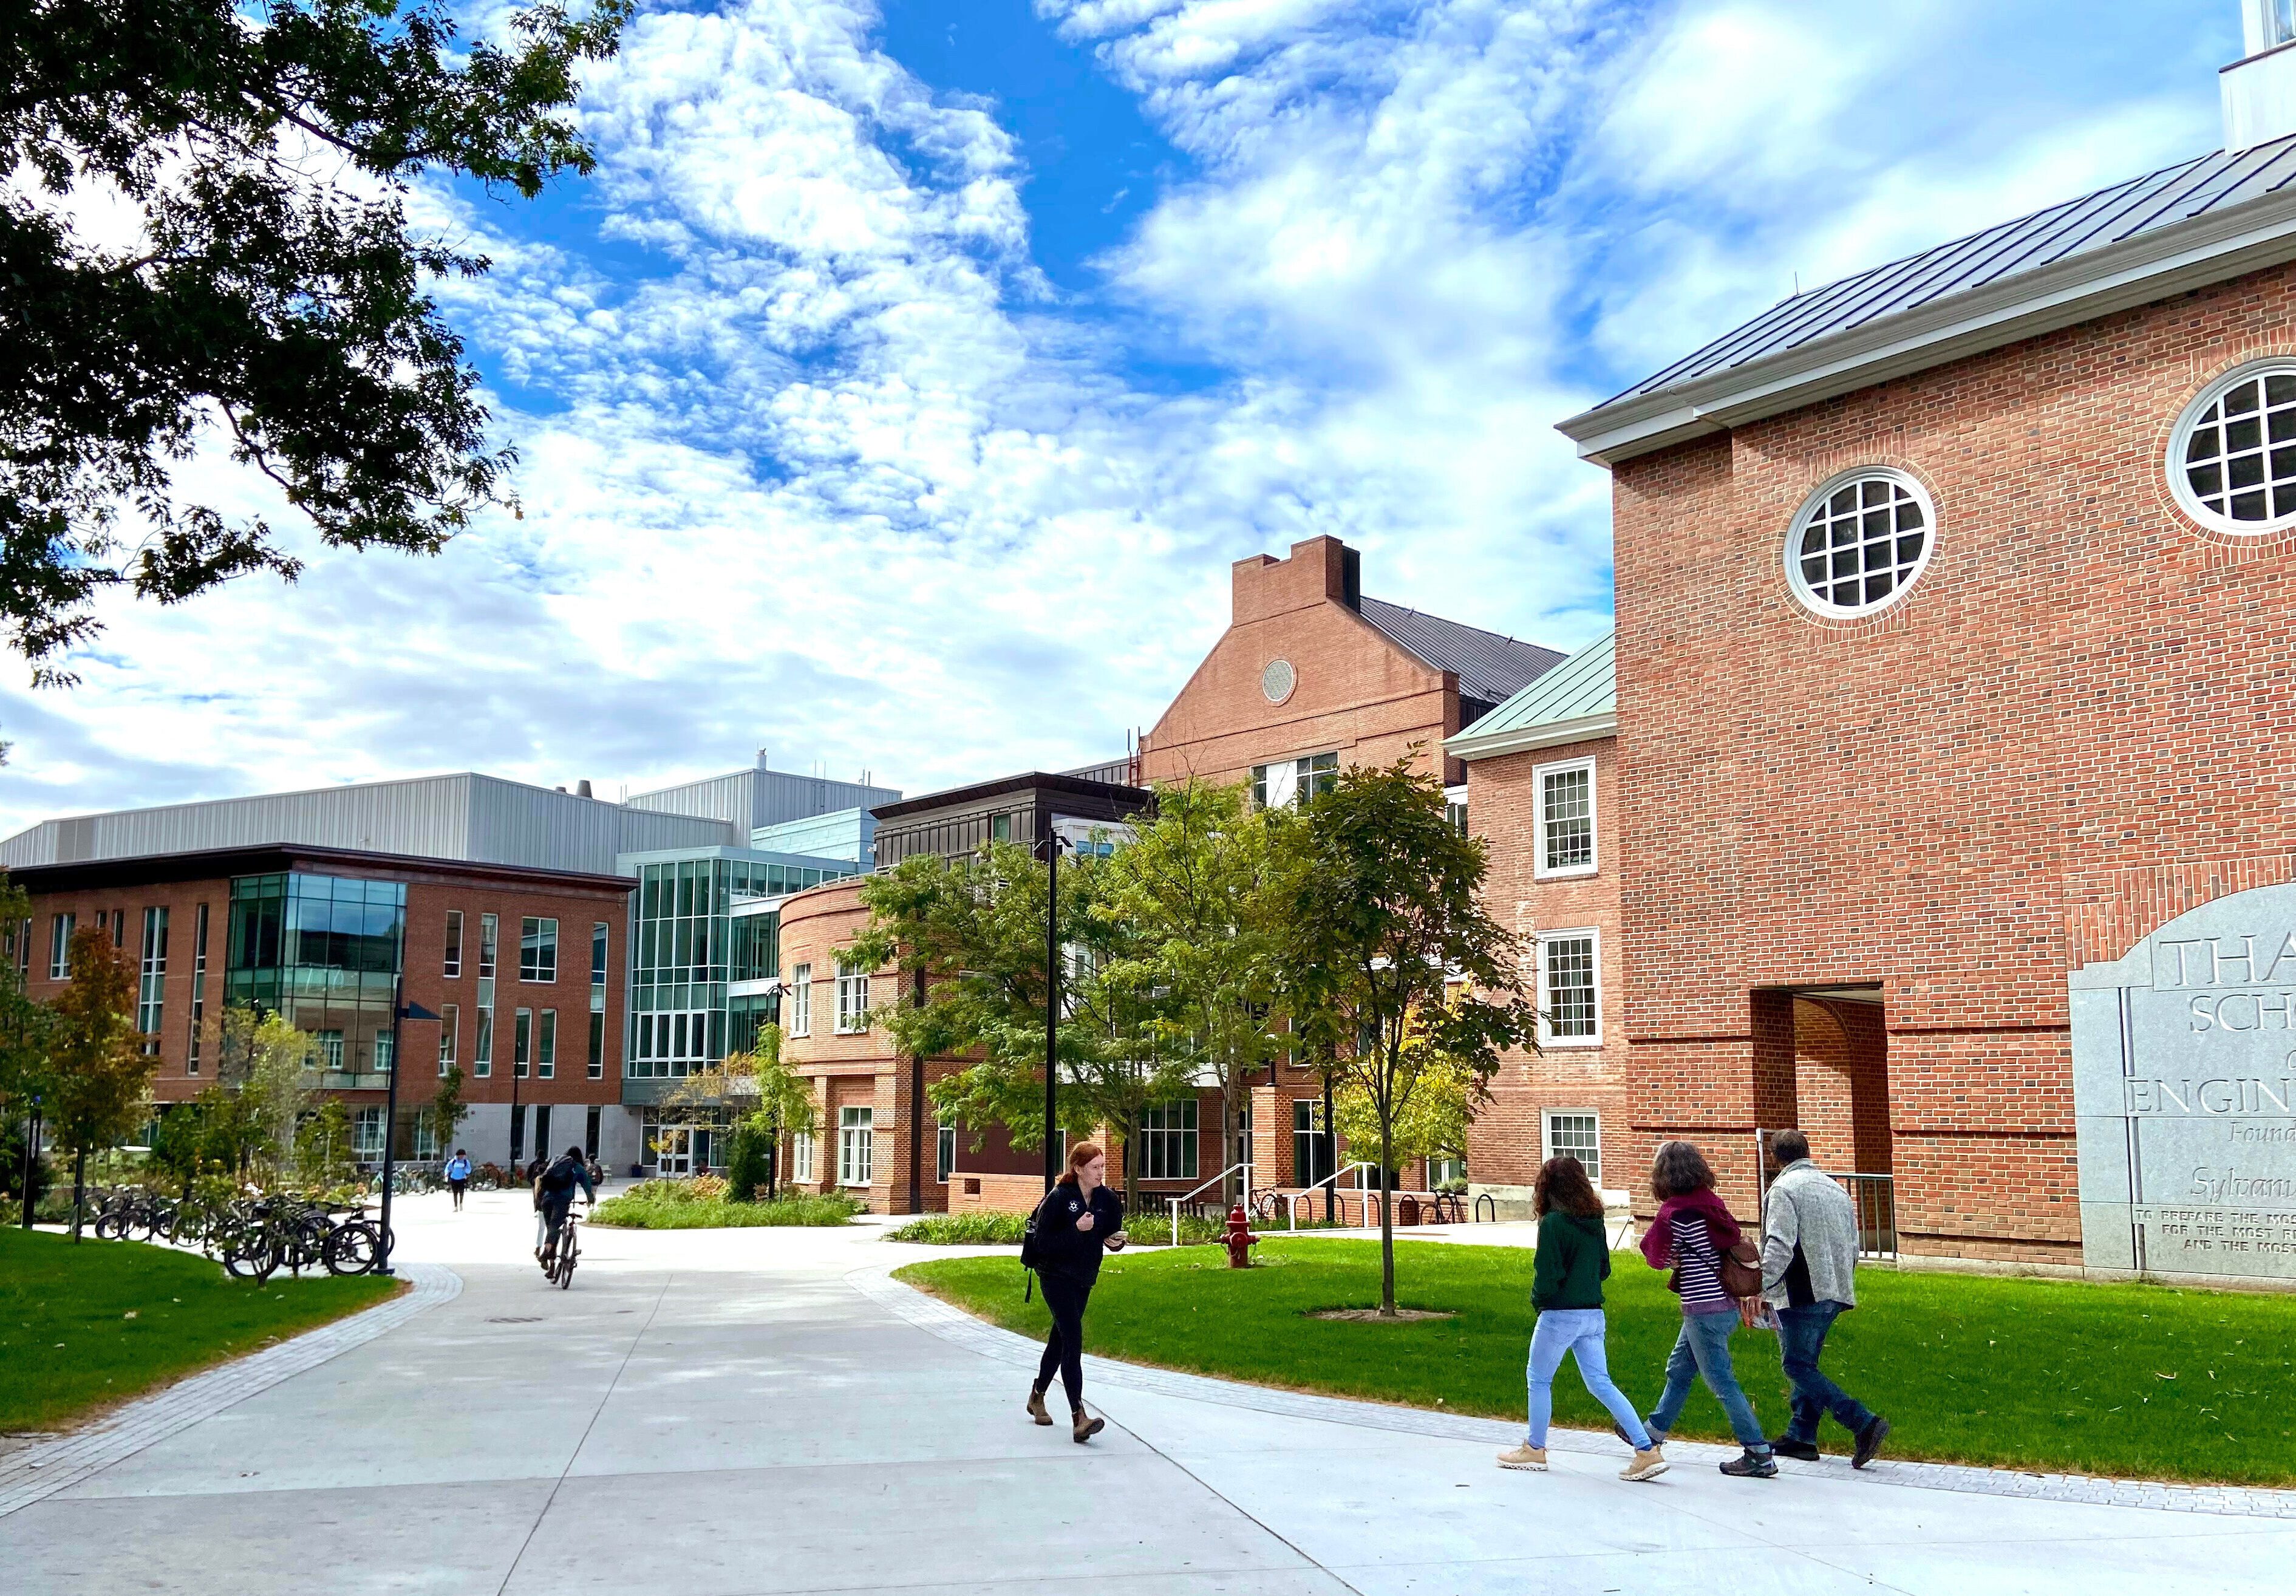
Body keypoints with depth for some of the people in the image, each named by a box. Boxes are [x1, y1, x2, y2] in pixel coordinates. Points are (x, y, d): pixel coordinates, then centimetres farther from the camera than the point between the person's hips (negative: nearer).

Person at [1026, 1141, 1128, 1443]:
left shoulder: (1107, 1199, 0)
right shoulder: (1058, 1198, -16)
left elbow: (1113, 1234, 12)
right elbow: (1042, 1242, -18)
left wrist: (1116, 1240, -11)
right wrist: (1076, 1230, -28)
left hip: (1084, 1279, 6)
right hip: (1057, 1278, -6)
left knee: (1061, 1338, 18)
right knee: (1073, 1340, -17)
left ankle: (1037, 1397, 39)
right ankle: (1078, 1418, -22)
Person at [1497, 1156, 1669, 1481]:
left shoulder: (1553, 1223, -16)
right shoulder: (1595, 1222, 6)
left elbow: (1547, 1275, -17)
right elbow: (1604, 1269, 13)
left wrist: (1538, 1300, 0)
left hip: (1560, 1316, -7)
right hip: (1593, 1314, 7)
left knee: (1539, 1380, 11)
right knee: (1600, 1383, 9)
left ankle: (1535, 1449, 23)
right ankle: (1647, 1451, 2)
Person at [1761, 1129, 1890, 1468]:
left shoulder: (1784, 1189, -9)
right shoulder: (1835, 1188, 16)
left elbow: (1779, 1247, -19)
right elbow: (1853, 1245, 20)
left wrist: (1759, 1288, -17)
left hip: (1802, 1296, -9)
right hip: (1834, 1296, 9)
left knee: (1798, 1367, -5)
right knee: (1807, 1364, 17)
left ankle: (1864, 1424, -15)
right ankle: (1801, 1437, 18)